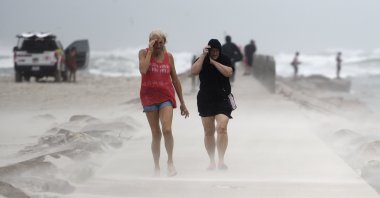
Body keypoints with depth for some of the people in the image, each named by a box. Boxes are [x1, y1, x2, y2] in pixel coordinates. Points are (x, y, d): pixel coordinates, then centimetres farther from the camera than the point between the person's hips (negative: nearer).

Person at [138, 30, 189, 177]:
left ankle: (170, 161, 0)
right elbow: (143, 70, -21)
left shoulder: (168, 56, 6)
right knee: (156, 134, 3)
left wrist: (182, 102, 13)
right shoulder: (144, 53, -1)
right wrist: (150, 51, -16)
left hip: (166, 97, 1)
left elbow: (175, 79, 12)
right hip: (149, 97, -1)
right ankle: (156, 167, 16)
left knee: (167, 130, -17)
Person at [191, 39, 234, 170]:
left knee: (222, 128, -19)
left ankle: (221, 161, -19)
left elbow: (228, 72, -15)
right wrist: (203, 55, -16)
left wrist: (213, 61, -15)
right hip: (205, 100, 2)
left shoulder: (225, 60, 2)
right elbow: (194, 71, -14)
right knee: (208, 132, 7)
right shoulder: (202, 61, 3)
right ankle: (212, 162, 17)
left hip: (222, 100, -2)